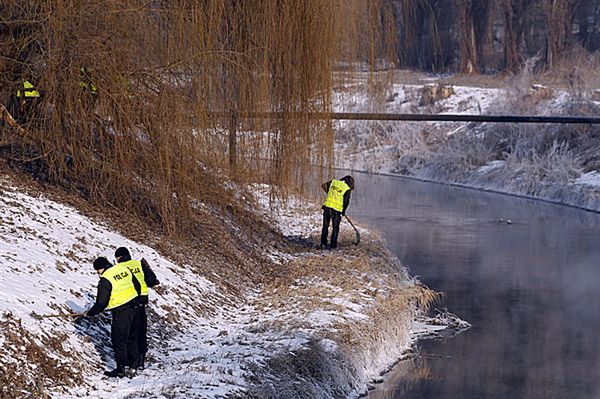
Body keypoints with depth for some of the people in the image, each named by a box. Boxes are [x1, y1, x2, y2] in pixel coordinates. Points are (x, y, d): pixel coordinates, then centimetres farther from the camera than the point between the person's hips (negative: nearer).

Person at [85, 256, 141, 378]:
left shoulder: (105, 279, -15)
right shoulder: (125, 269, 5)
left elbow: (101, 303, -14)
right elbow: (138, 286, 14)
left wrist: (90, 313, 1)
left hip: (121, 312, -7)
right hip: (134, 307, 7)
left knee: (119, 340, 5)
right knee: (132, 338, 17)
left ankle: (121, 369, 9)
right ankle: (132, 365, 24)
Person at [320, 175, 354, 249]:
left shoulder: (333, 182, 8)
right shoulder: (347, 189, -3)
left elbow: (324, 185, 16)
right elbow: (346, 201, -5)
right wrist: (343, 211, 10)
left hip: (327, 206, 3)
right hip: (336, 210, -3)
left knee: (325, 226, 16)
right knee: (335, 228, 9)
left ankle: (323, 243, 18)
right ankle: (333, 245, 9)